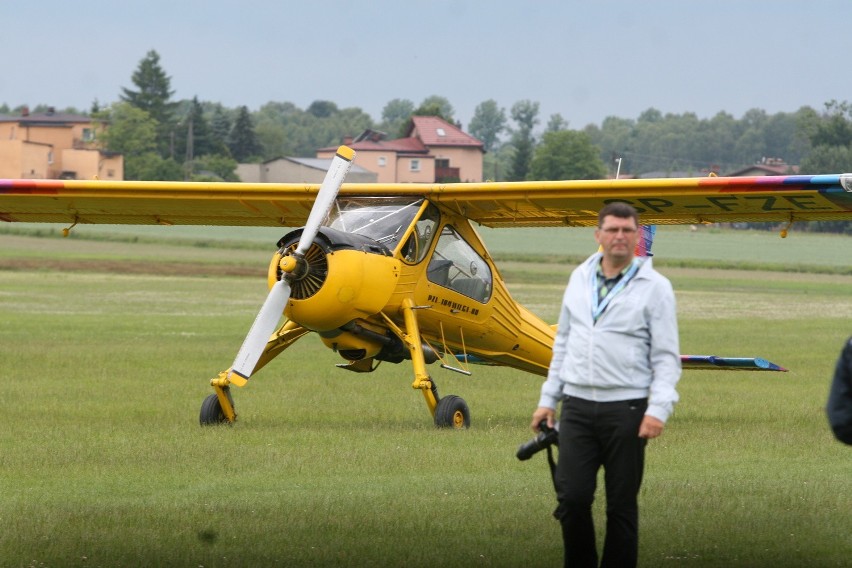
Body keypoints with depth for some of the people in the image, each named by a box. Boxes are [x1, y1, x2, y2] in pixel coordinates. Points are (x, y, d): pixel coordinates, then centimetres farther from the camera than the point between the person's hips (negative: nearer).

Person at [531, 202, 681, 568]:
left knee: (622, 505, 2)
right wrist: (548, 399, 16)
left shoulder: (654, 287, -1)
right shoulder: (580, 278, 12)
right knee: (572, 496, -5)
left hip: (626, 410, -3)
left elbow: (666, 356, -3)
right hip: (578, 406, 3)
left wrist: (658, 409, -15)